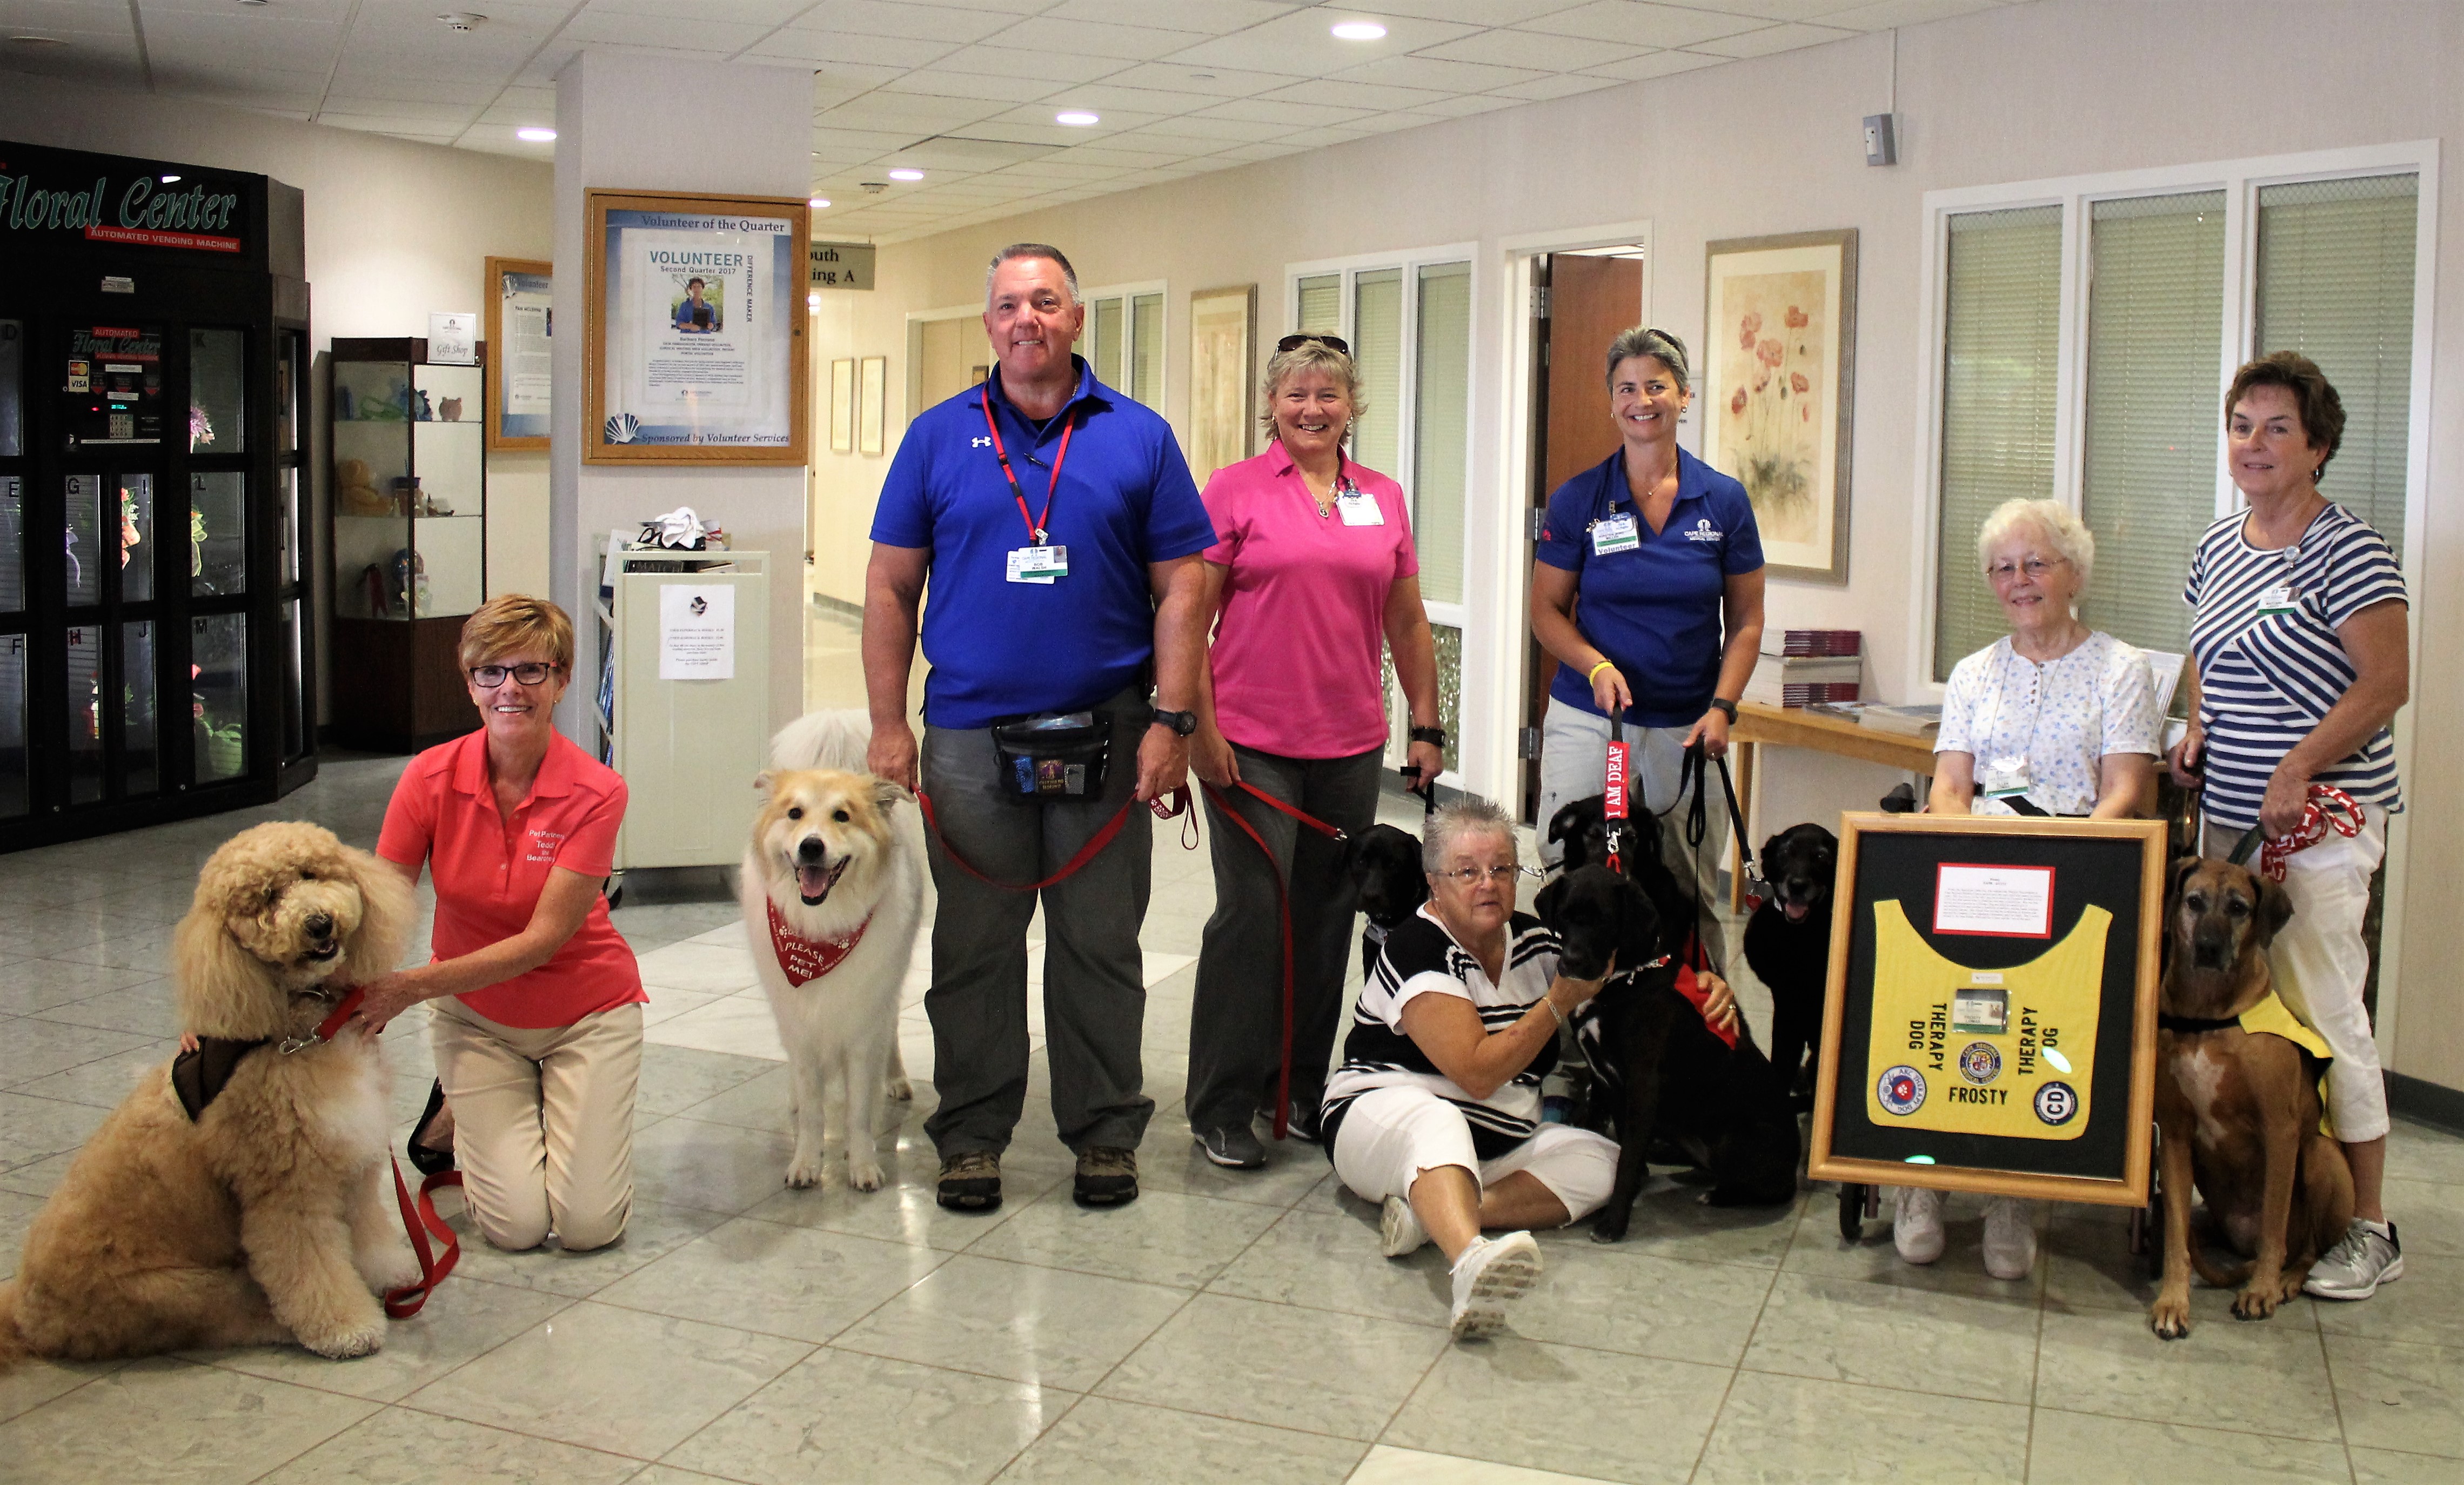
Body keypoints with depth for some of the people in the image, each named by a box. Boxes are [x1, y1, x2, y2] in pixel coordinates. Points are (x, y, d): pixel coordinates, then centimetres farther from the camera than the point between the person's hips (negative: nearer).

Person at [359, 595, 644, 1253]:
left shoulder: (596, 793, -22)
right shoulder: (431, 777, -16)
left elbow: (543, 938, -24)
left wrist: (414, 986, -33)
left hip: (585, 1008, -1)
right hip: (476, 1014, 1)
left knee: (589, 1224, -8)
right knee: (516, 1224, -9)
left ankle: (567, 1111, 23)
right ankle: (463, 1114, 21)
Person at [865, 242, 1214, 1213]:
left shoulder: (1140, 437, 4)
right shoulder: (939, 437, 6)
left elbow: (1181, 587, 2)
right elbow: (891, 588, 5)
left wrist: (1171, 720, -6)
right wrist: (889, 725, -1)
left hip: (1106, 735, 0)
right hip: (969, 735, 1)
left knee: (1101, 947, 8)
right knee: (974, 949, 8)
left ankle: (1105, 1133, 21)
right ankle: (971, 1137, 21)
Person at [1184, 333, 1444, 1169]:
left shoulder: (1383, 500, 12)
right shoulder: (1235, 490, -1)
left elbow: (1408, 625, 16)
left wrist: (1427, 728, 13)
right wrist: (1199, 726, -9)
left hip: (1351, 747, 4)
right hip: (1252, 746, -4)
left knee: (1327, 917, 10)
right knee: (1253, 914, -5)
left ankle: (1300, 1086, 25)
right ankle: (1222, 1108, 7)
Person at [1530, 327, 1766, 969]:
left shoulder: (1724, 501, 3)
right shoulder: (1578, 500, 1)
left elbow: (1746, 622, 7)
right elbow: (1546, 610, 5)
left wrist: (1722, 707, -6)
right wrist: (1596, 666, -13)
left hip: (1688, 728, 1)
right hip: (1587, 721, -1)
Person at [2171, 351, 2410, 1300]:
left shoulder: (2344, 549, -9)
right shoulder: (2216, 547, 13)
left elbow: (2387, 683, -13)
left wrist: (2296, 771, -20)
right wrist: (2198, 733, 8)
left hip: (2321, 819, -7)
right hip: (2230, 814, 7)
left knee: (2322, 1012, -6)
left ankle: (2369, 1230, 5)